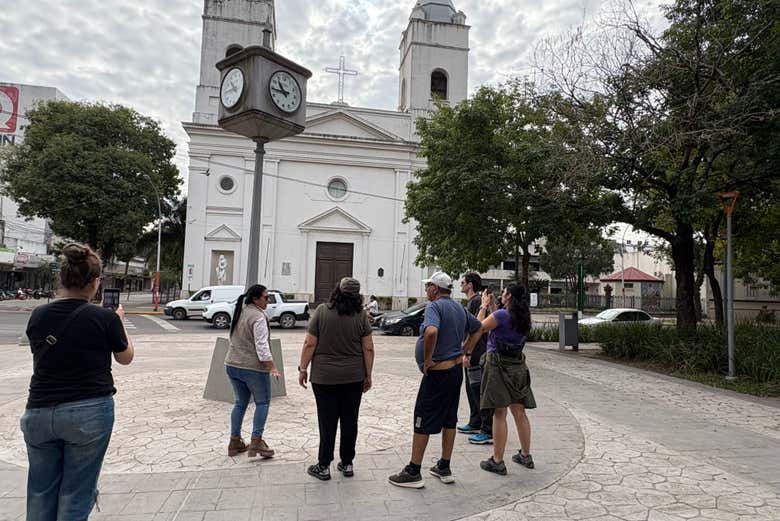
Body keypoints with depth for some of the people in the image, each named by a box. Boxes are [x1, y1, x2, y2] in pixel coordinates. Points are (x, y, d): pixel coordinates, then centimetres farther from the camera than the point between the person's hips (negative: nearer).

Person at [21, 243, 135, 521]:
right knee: (75, 494, 8)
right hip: (89, 413, -4)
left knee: (40, 491, 18)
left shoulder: (38, 316, 0)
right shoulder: (105, 318, -12)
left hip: (39, 412, 4)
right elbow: (125, 357, 5)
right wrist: (119, 321, 17)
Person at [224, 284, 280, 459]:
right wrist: (272, 368, -20)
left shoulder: (239, 312, 12)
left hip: (232, 365, 8)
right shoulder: (258, 316, -16)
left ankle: (235, 442, 20)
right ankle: (256, 442, 0)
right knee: (262, 402, 5)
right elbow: (262, 346, -21)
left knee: (240, 403, 16)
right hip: (253, 368, -8)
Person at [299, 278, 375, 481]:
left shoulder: (321, 312, -6)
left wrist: (303, 369, 2)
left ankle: (324, 466, 13)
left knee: (327, 422, 6)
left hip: (325, 378, -1)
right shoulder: (361, 316, -2)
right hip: (354, 378, 2)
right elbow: (368, 349, -2)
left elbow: (309, 344, -7)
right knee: (349, 421, 12)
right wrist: (368, 375, 7)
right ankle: (347, 464, 21)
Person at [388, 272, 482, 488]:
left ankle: (413, 473, 9)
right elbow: (477, 328, 25)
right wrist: (464, 350, 22)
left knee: (423, 421, 1)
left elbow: (431, 331, -37)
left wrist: (427, 359, -24)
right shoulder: (459, 308, 10)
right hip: (456, 370, 9)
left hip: (437, 373, -9)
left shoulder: (434, 306, -17)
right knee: (449, 420, 15)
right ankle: (444, 468, 26)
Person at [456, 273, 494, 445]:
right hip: (472, 355, 11)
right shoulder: (471, 302, 18)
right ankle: (475, 424, 30)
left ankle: (489, 432, -3)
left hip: (476, 355, -11)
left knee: (480, 391, -8)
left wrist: (468, 354, -23)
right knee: (472, 389, 18)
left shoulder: (477, 301, -15)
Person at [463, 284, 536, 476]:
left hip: (498, 363, -7)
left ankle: (497, 461, 5)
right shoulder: (524, 318, 6)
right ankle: (525, 455, 28)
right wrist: (491, 307, 20)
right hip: (517, 366, 7)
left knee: (499, 414, -2)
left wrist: (484, 306, 4)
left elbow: (480, 328, -6)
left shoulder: (501, 315, -16)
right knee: (519, 412, 16)